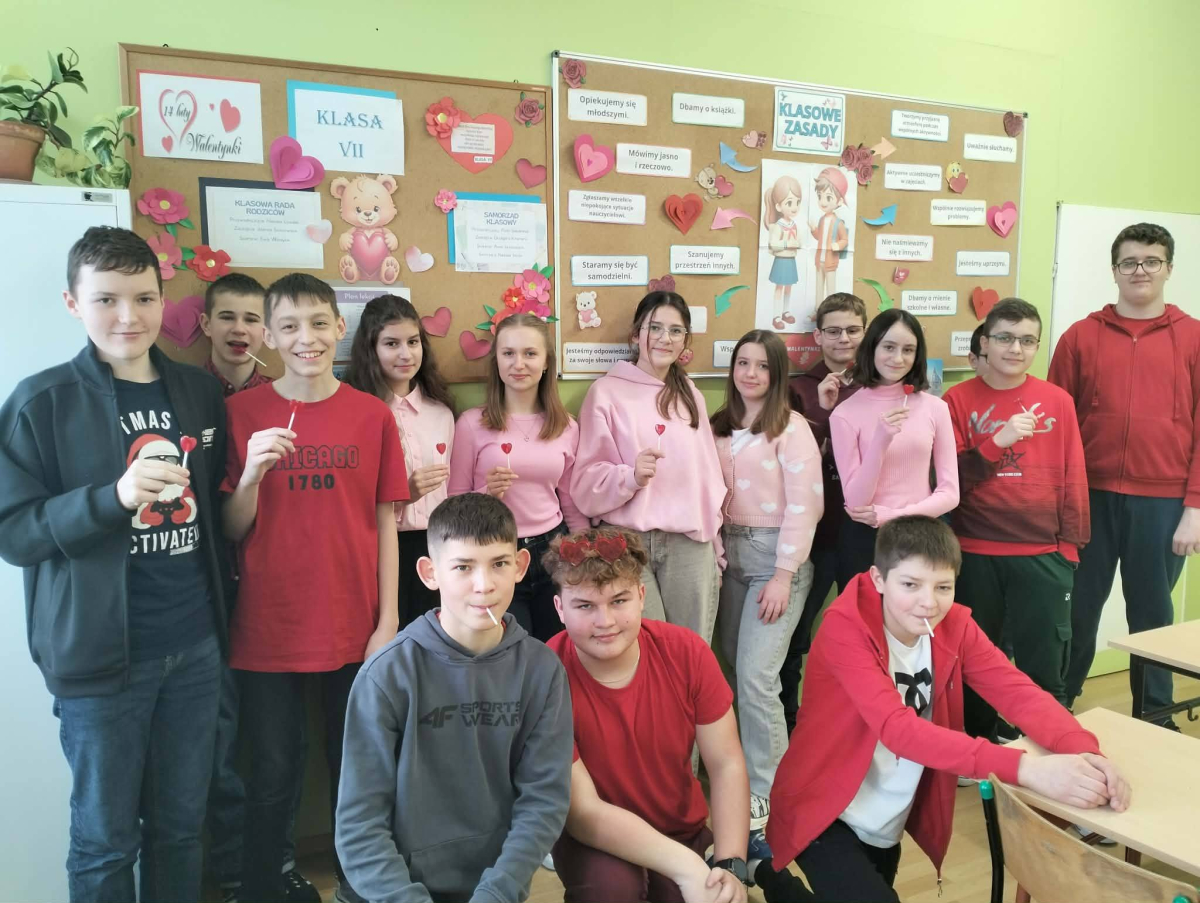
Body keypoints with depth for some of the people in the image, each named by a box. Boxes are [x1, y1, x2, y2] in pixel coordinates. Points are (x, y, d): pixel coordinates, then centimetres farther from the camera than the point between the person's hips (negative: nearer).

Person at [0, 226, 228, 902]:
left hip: (196, 647, 3)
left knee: (181, 824, 15)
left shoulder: (201, 393, 6)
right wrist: (115, 495, -23)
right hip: (101, 652, -3)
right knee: (106, 837, 11)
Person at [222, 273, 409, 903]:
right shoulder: (242, 412, -3)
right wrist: (251, 473, -20)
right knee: (272, 777, 9)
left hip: (354, 629, 1)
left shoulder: (372, 415, -1)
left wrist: (388, 623, -2)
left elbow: (384, 525, 1)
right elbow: (231, 531, -1)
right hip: (268, 630, -1)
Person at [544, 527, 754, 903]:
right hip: (596, 841, -4)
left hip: (684, 830, 4)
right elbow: (582, 811, -24)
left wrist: (730, 866, -24)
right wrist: (688, 869, -31)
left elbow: (727, 764, -10)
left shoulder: (687, 652, -16)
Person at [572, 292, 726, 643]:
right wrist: (631, 475, -22)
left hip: (690, 544, 4)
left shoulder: (690, 393, 14)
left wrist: (714, 547, 17)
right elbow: (586, 482, -3)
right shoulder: (607, 391, -1)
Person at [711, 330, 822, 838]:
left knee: (755, 675, -10)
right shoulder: (720, 428, 10)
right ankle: (749, 763, 25)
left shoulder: (791, 428, -7)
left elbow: (803, 505, -11)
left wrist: (784, 575, -15)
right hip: (731, 553, 6)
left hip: (774, 556, -5)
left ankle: (765, 793, 3)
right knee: (735, 667, 8)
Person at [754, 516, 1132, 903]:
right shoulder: (844, 628, -26)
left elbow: (1018, 691, -17)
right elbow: (898, 728, -36)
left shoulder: (954, 626, -8)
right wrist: (1025, 768, -46)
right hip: (822, 814, -6)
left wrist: (1084, 753, -38)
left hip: (889, 825, 6)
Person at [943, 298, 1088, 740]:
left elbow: (1073, 477, 7)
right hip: (974, 555, 0)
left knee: (1045, 670, 4)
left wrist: (1070, 544, 4)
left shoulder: (1058, 401, 4)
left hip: (1042, 555, 1)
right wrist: (997, 441, -18)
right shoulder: (958, 400, 0)